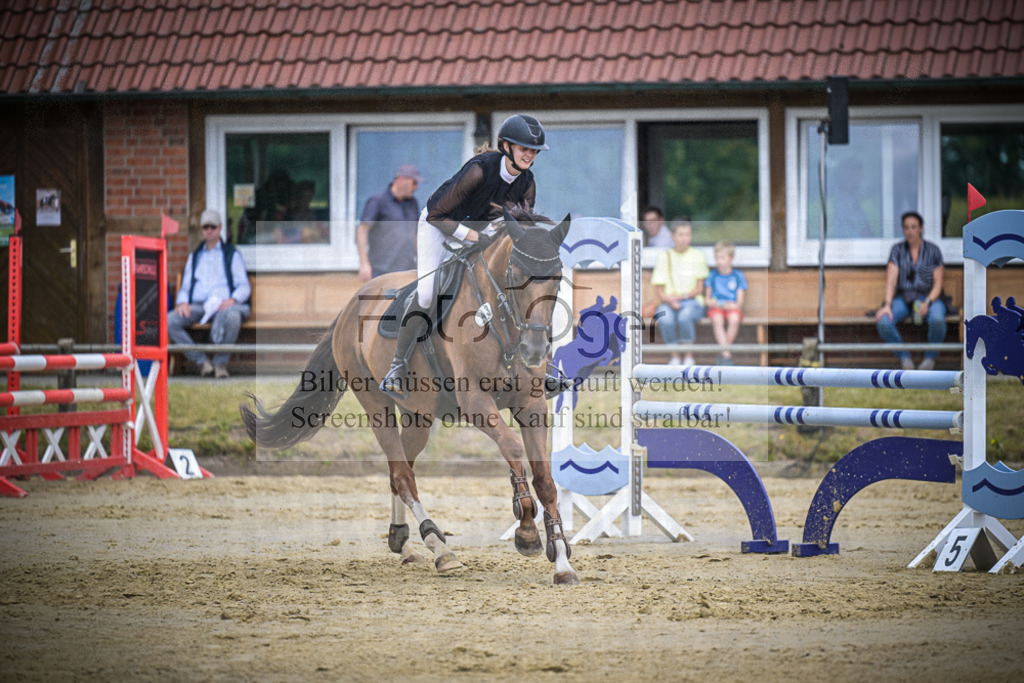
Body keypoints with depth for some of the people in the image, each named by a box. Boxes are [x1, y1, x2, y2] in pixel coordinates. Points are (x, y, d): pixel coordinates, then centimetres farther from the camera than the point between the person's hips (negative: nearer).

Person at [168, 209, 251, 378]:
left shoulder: (232, 254, 17)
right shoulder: (194, 257, 28)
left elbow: (244, 286, 7)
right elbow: (185, 287, 21)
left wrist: (232, 299, -15)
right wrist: (182, 302, -3)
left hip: (224, 305, -3)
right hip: (197, 306, 3)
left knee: (232, 317, -42)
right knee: (168, 321, -28)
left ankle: (221, 363, -24)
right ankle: (201, 361, -22)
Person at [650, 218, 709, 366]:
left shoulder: (697, 256, 7)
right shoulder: (664, 257, 8)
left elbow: (699, 288, 5)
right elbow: (659, 290, 6)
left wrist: (682, 296, -12)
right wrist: (670, 300, -15)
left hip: (692, 300, -1)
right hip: (668, 302, 1)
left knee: (684, 316, -37)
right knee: (665, 319, -35)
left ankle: (689, 355, -19)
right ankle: (674, 356, -16)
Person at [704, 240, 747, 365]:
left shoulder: (739, 276, 10)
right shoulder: (712, 275, 14)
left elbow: (740, 301, 6)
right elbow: (707, 298, 15)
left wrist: (735, 305, -16)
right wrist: (710, 302, -9)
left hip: (732, 307, -1)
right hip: (716, 307, 1)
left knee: (734, 319, -36)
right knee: (717, 320, -35)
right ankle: (726, 354, -38)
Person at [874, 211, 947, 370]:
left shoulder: (933, 251, 3)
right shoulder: (897, 250, 6)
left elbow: (937, 284, 1)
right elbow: (891, 280, -4)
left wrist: (927, 303, -19)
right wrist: (887, 305, -20)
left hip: (929, 297, -1)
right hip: (903, 297, 1)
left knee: (937, 319, -38)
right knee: (883, 322, -31)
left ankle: (931, 356, -10)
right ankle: (904, 357, -8)